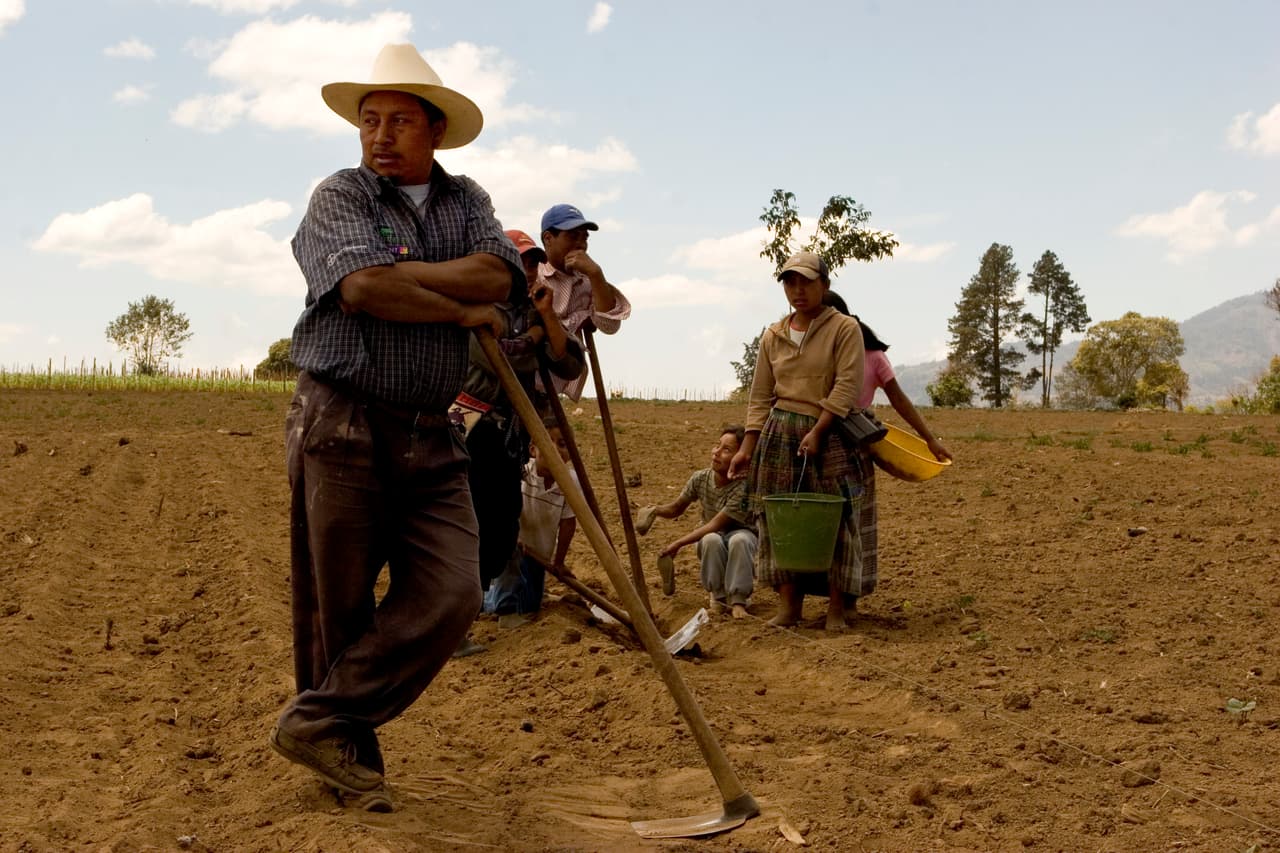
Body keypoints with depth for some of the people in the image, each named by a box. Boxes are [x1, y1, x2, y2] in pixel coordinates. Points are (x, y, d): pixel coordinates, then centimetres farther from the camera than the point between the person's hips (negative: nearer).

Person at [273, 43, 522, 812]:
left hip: (431, 437, 4)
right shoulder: (338, 198, 0)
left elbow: (497, 274, -8)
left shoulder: (467, 200, 13)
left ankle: (321, 724, 5)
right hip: (342, 426, -4)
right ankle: (353, 759, 20)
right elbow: (363, 287, -20)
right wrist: (465, 311, -9)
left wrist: (401, 275, -15)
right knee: (338, 606, 3)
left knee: (451, 595, -6)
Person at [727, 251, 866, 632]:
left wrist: (816, 432, -18)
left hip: (828, 433, -4)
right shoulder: (772, 336, 10)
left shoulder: (845, 329, -2)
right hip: (778, 433, 4)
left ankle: (836, 606, 5)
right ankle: (789, 603, 11)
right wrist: (747, 447, 3)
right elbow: (760, 397, 10)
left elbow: (846, 387, -11)